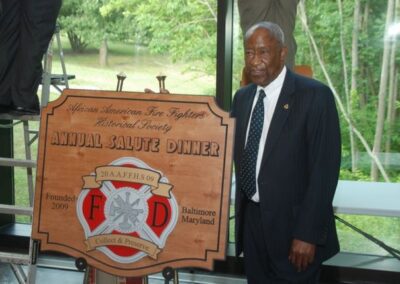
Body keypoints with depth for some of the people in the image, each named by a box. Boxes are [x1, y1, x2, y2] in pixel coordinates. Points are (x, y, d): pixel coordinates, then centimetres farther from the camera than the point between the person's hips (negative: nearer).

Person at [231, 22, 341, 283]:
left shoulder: (315, 95, -12)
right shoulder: (242, 97, 8)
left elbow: (324, 169, -15)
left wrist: (308, 234, -18)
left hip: (292, 223, -6)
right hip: (252, 219, 6)